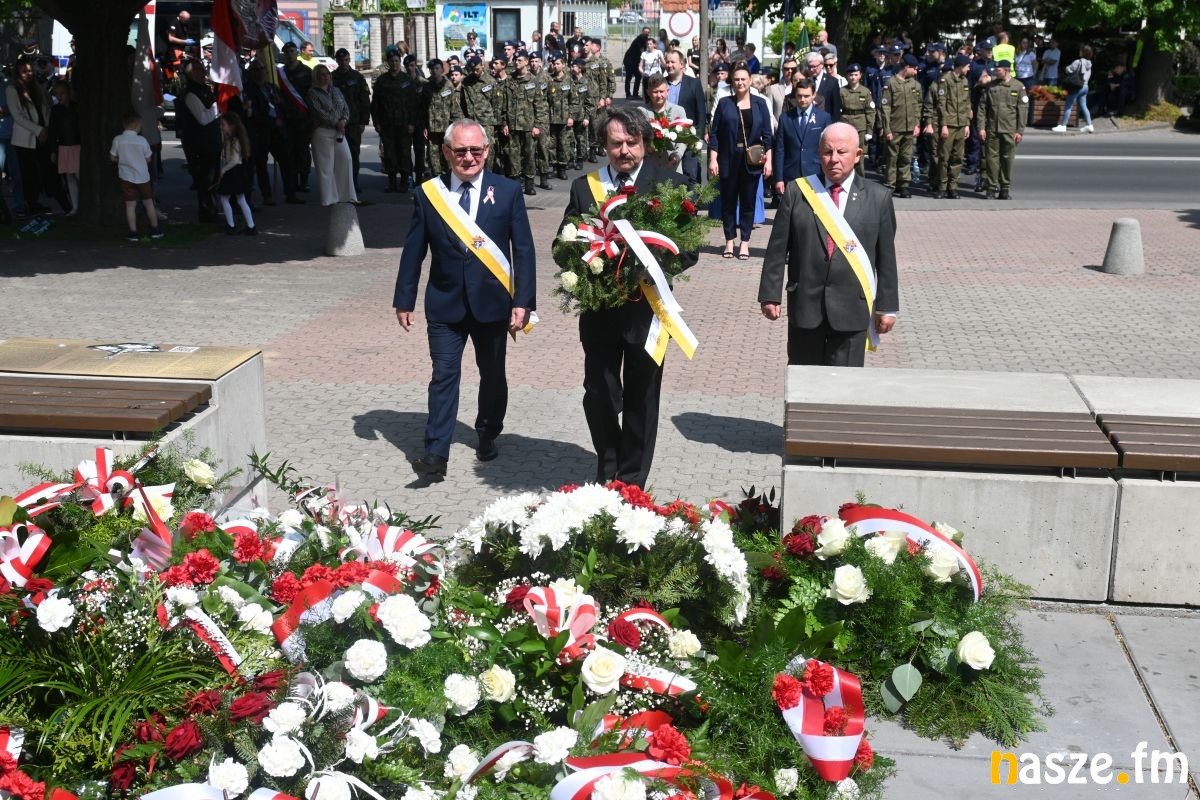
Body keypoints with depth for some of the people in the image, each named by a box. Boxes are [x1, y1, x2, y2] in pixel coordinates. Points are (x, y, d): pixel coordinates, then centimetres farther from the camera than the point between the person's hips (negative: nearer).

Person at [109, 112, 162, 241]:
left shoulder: (117, 140, -8)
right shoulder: (142, 141, -12)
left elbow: (113, 158, 1)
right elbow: (148, 159, -3)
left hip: (126, 177, 1)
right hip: (142, 177, -1)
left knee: (130, 205, 5)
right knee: (148, 203, 13)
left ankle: (133, 233, 4)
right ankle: (155, 230, 20)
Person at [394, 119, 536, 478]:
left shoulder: (508, 191, -4)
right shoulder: (428, 193, -1)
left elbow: (524, 249, -5)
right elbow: (413, 251, 3)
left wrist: (523, 301, -11)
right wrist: (404, 300, 2)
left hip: (492, 301, 0)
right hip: (445, 303, 0)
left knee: (493, 374, 14)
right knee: (444, 374, -4)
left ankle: (487, 436, 34)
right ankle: (436, 452, -4)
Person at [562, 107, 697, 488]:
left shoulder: (669, 185, -4)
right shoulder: (584, 187, 3)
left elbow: (688, 249, -6)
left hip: (646, 309, -2)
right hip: (598, 309, 2)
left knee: (641, 399, 10)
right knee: (599, 396, 10)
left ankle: (631, 481, 25)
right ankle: (607, 470, 33)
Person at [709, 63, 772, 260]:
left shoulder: (760, 104, 5)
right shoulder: (724, 103, 4)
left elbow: (767, 135, 4)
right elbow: (714, 133, 2)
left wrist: (768, 160, -3)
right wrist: (713, 159, -5)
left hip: (751, 161, 0)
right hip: (729, 160, 0)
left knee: (748, 202, 4)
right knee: (728, 201, 5)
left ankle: (745, 243, 11)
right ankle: (729, 242, 15)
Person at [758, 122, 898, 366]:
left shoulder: (878, 198, 2)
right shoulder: (797, 192, 1)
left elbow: (886, 256, 4)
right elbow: (777, 249, 3)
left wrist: (887, 306, 5)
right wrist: (770, 295, 0)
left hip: (852, 309, 0)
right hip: (805, 306, 1)